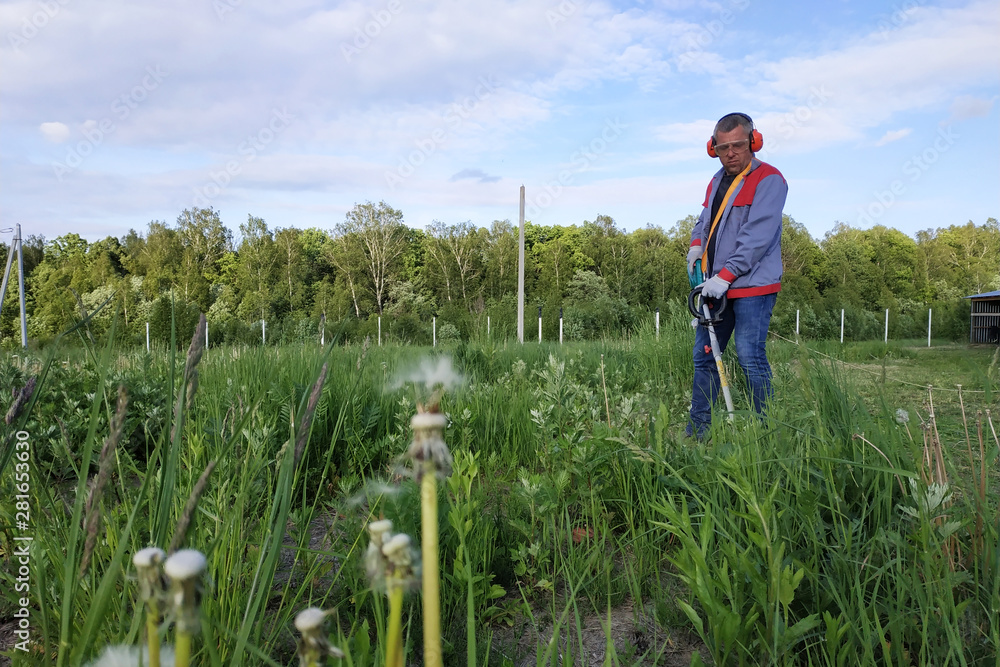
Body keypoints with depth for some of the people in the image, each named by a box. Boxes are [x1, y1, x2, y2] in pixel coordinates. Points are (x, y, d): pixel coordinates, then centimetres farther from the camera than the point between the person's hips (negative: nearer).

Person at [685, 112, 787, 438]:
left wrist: (725, 276, -23)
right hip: (715, 286, 8)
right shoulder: (717, 181, 16)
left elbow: (757, 238, -19)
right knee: (704, 356, 10)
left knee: (750, 358, -9)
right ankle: (697, 430, 18)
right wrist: (696, 246, 9)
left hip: (752, 287, -8)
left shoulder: (768, 180, -9)